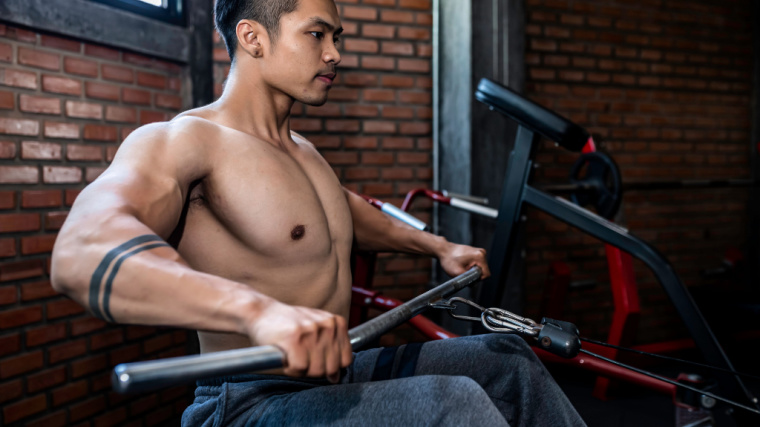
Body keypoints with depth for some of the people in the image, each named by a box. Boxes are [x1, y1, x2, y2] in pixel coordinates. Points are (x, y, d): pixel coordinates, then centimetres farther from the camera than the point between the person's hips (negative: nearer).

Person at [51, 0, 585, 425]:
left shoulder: (302, 150, 12)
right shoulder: (183, 141, -16)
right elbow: (84, 250, -36)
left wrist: (437, 246, 28)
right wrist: (262, 311, -51)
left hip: (335, 376, 9)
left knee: (508, 361, 9)